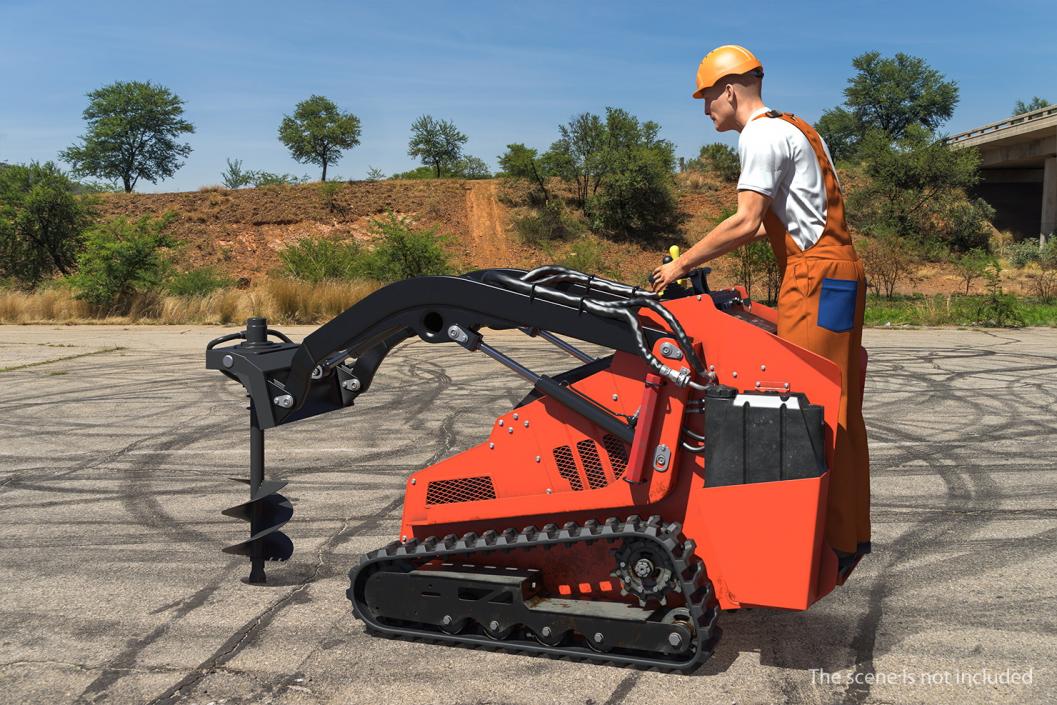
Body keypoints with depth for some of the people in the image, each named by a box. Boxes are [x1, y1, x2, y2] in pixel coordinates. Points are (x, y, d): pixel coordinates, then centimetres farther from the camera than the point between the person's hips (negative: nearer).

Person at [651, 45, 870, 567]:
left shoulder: (762, 134, -8)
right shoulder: (792, 129, 23)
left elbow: (746, 223, -16)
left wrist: (683, 264, -9)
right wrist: (701, 258, 17)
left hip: (816, 276, -10)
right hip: (839, 271, 10)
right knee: (838, 409, 12)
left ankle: (834, 543, -4)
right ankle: (850, 536, 19)